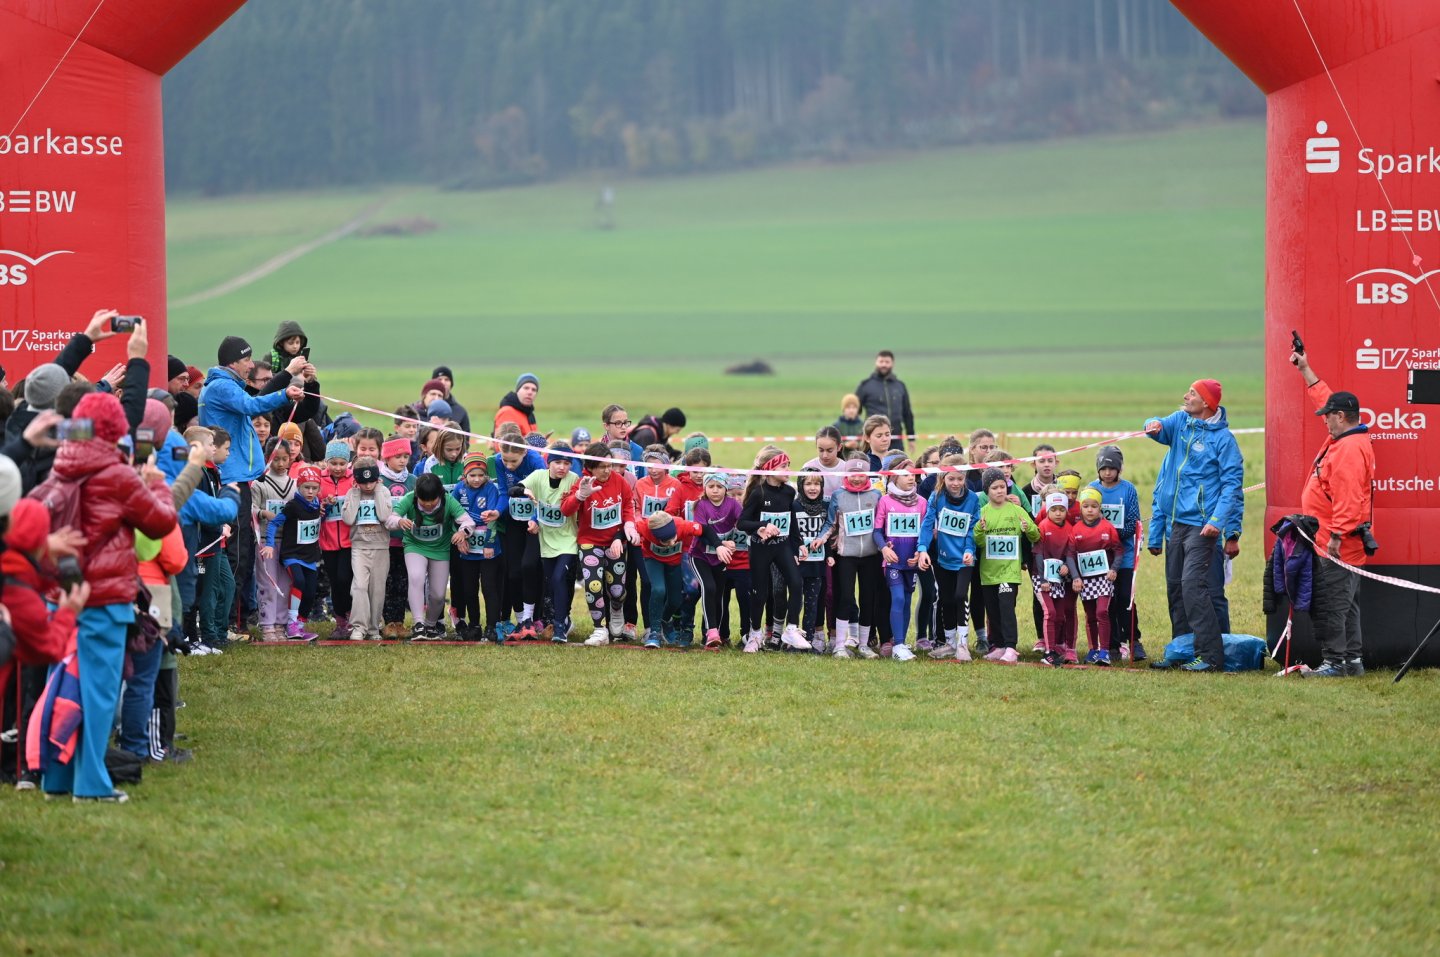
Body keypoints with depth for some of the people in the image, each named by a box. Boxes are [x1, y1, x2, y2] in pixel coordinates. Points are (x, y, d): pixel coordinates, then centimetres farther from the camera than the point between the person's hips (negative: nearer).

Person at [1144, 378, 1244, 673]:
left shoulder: (1223, 438, -8)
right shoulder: (1181, 422, 11)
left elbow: (1232, 483, -11)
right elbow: (1162, 428, -7)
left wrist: (1218, 520, -21)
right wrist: (1153, 426, -32)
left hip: (1201, 524, -7)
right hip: (1174, 521, 7)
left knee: (1193, 584, -17)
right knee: (1175, 587, 11)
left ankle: (1210, 655, -18)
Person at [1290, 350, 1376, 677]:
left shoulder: (1349, 448, -19)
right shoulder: (1345, 439, 13)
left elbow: (1348, 499, -25)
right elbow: (1324, 398, 28)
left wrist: (1336, 536, -25)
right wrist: (1306, 370, 33)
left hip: (1336, 547, -11)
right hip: (1344, 547, 11)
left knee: (1329, 604, -9)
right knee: (1345, 604, 13)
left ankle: (1335, 661, -8)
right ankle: (1353, 659, 16)